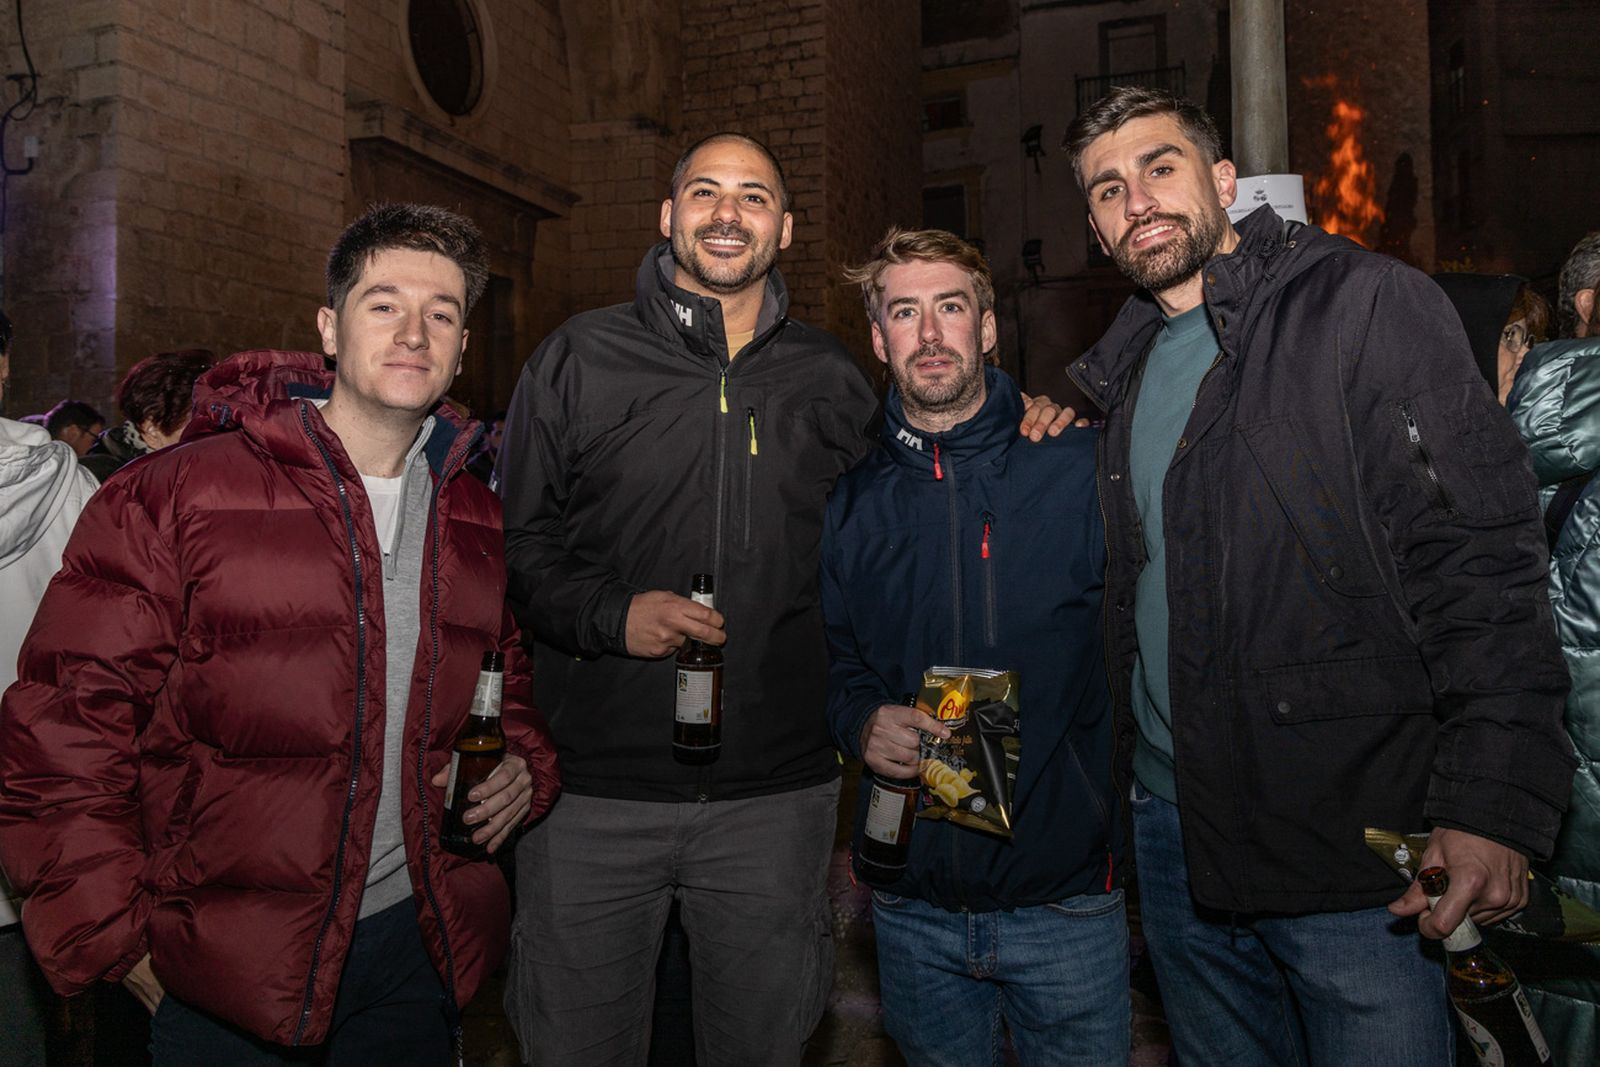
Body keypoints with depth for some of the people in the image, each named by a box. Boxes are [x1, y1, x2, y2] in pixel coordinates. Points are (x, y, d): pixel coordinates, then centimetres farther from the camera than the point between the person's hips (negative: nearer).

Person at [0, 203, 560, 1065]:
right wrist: (116, 942, -10)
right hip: (226, 975, -4)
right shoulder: (177, 496, -11)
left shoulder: (477, 522, 3)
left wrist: (528, 764, -1)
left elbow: (518, 680, 18)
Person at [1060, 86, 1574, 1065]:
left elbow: (1481, 558, -15)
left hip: (1351, 840, -6)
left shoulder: (1363, 303, -7)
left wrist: (1496, 802, -21)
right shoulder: (1122, 370, 12)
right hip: (1175, 831, 6)